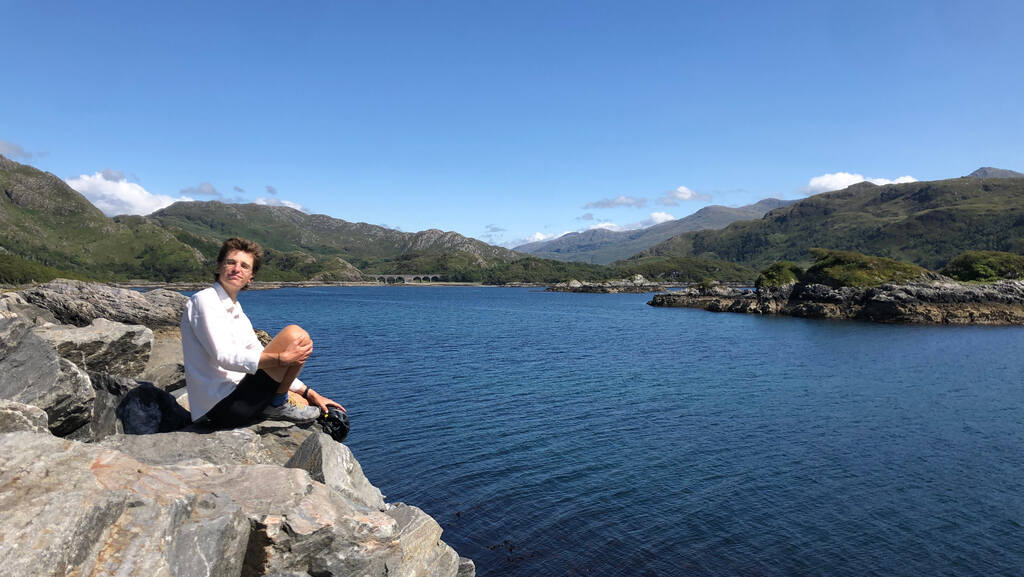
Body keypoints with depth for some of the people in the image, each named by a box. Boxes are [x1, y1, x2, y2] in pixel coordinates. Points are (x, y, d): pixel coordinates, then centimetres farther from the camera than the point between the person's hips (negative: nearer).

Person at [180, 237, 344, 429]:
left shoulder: (238, 312, 18)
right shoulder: (204, 301, -9)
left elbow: (262, 361, 19)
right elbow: (225, 357, -22)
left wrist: (309, 393, 13)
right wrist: (281, 358, -31)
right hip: (221, 407, -9)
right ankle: (277, 406, -7)